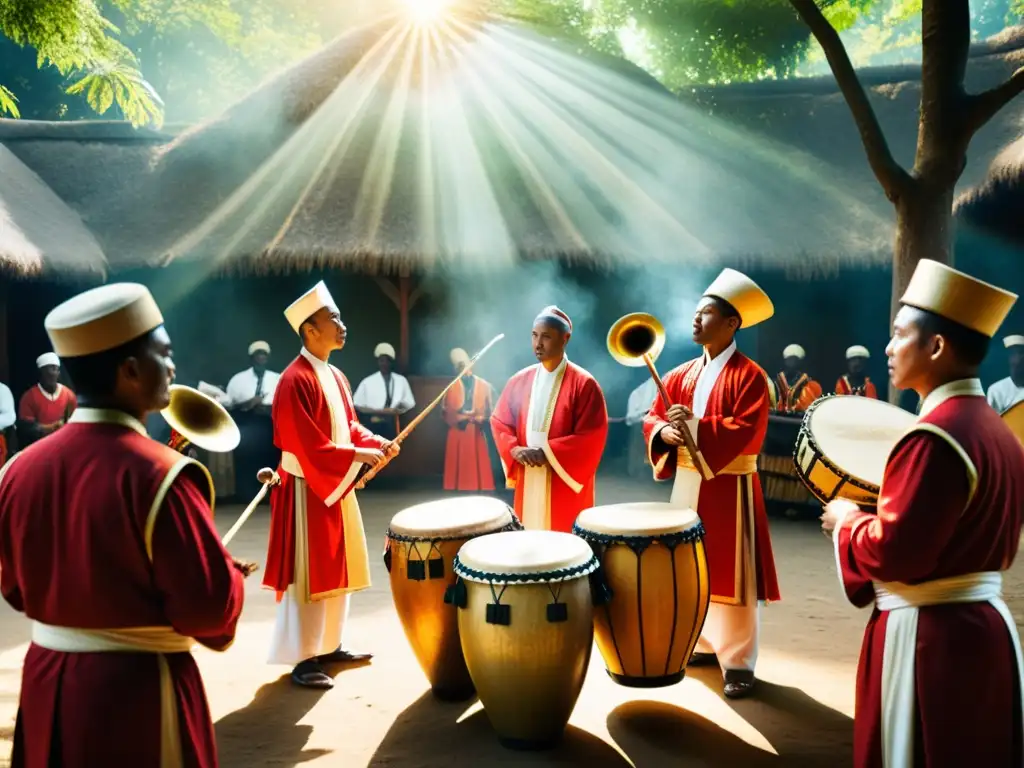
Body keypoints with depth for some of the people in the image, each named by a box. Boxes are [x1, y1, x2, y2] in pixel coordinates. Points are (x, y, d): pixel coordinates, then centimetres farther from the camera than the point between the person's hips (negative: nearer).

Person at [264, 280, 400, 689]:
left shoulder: (335, 376, 10)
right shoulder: (295, 380, -19)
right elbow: (305, 444, -23)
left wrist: (378, 443, -3)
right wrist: (357, 455, -23)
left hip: (337, 486, 9)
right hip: (307, 490, -9)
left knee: (338, 568, 15)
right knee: (308, 574, -1)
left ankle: (329, 645, 28)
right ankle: (302, 659, 10)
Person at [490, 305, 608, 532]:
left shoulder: (584, 384, -8)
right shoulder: (519, 381, 6)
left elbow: (592, 437, -12)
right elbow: (499, 421, 11)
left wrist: (548, 452, -16)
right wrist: (515, 450, -8)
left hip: (565, 483, -4)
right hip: (527, 482, 4)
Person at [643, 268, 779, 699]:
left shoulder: (749, 376, -9)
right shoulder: (681, 375, 10)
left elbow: (749, 433, -19)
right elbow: (653, 417, 8)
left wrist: (696, 426, -26)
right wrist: (665, 433, -14)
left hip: (729, 489, -6)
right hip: (687, 485, 6)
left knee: (730, 576, -1)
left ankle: (738, 662, 10)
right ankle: (702, 645, 27)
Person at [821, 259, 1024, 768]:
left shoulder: (932, 437, -22)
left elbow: (894, 553, -23)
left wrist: (847, 521, -5)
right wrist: (872, 517, 12)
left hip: (927, 637, -9)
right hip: (983, 627, 9)